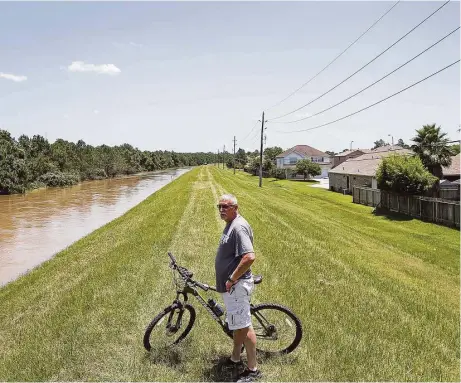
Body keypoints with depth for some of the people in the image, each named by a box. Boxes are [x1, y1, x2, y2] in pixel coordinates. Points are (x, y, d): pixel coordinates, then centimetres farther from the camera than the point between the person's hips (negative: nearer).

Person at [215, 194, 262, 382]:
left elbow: (249, 257, -31)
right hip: (230, 286, 10)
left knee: (244, 326, 0)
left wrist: (232, 279, -22)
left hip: (236, 285, -10)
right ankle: (235, 360, 36)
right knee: (237, 324, 21)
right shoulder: (231, 224, 12)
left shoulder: (238, 226, -21)